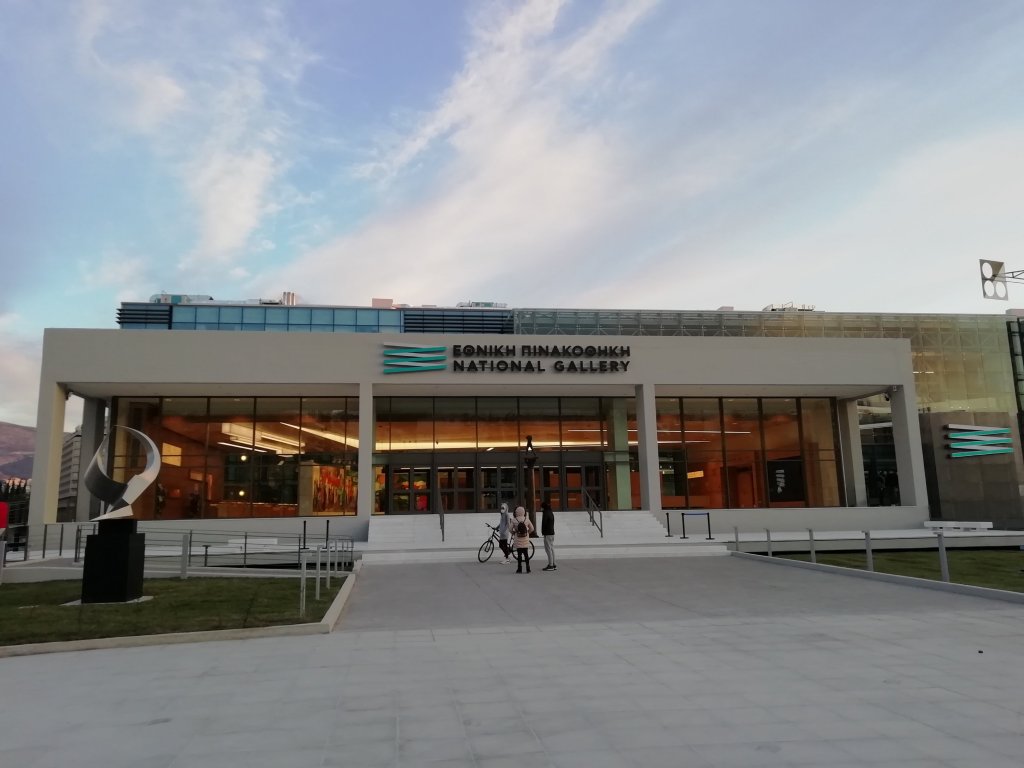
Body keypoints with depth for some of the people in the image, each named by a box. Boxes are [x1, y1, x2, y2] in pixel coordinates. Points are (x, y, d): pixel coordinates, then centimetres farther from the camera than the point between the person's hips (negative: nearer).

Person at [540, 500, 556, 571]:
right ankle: (553, 564, 17)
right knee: (551, 548, 13)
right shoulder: (551, 513, 14)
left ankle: (550, 565, -7)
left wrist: (543, 532, -6)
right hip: (552, 532, 10)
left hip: (547, 533, -10)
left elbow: (544, 523, -17)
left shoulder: (545, 514, -15)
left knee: (548, 549, -7)